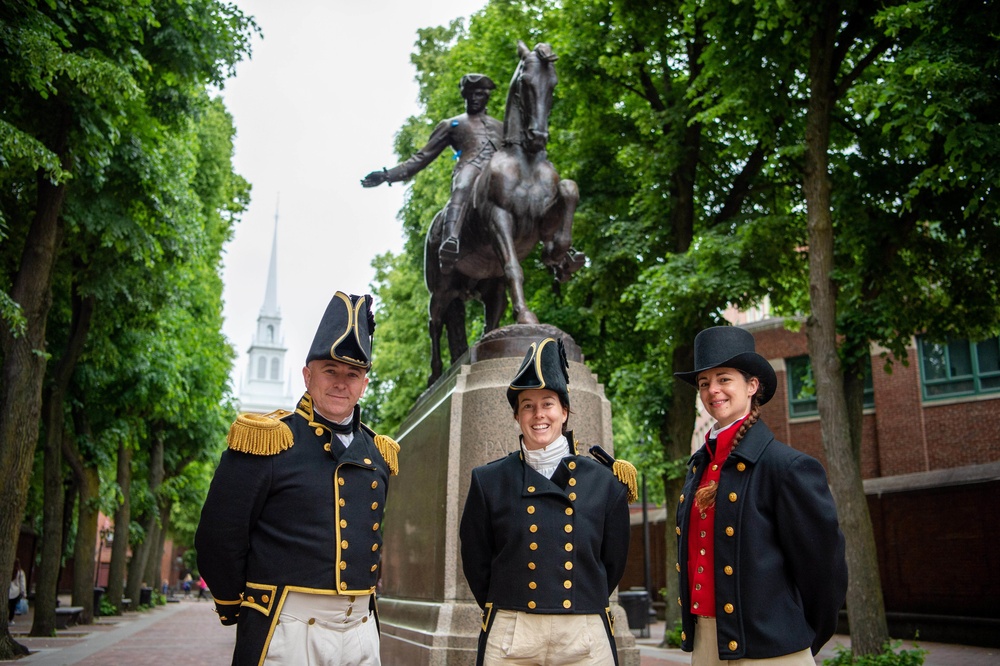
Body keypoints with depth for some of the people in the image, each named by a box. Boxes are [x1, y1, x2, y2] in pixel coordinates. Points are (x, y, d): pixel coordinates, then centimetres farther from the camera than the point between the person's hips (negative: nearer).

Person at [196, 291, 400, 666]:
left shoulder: (377, 452, 8)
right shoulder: (266, 440, -8)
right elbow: (219, 536, -5)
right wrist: (235, 608, 3)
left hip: (362, 628, 5)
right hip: (287, 630, -5)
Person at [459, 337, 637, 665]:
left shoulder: (605, 482, 1)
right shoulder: (488, 481, 0)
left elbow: (613, 562, 10)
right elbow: (476, 564, 7)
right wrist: (507, 612, 11)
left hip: (587, 638, 1)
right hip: (510, 638, 0)